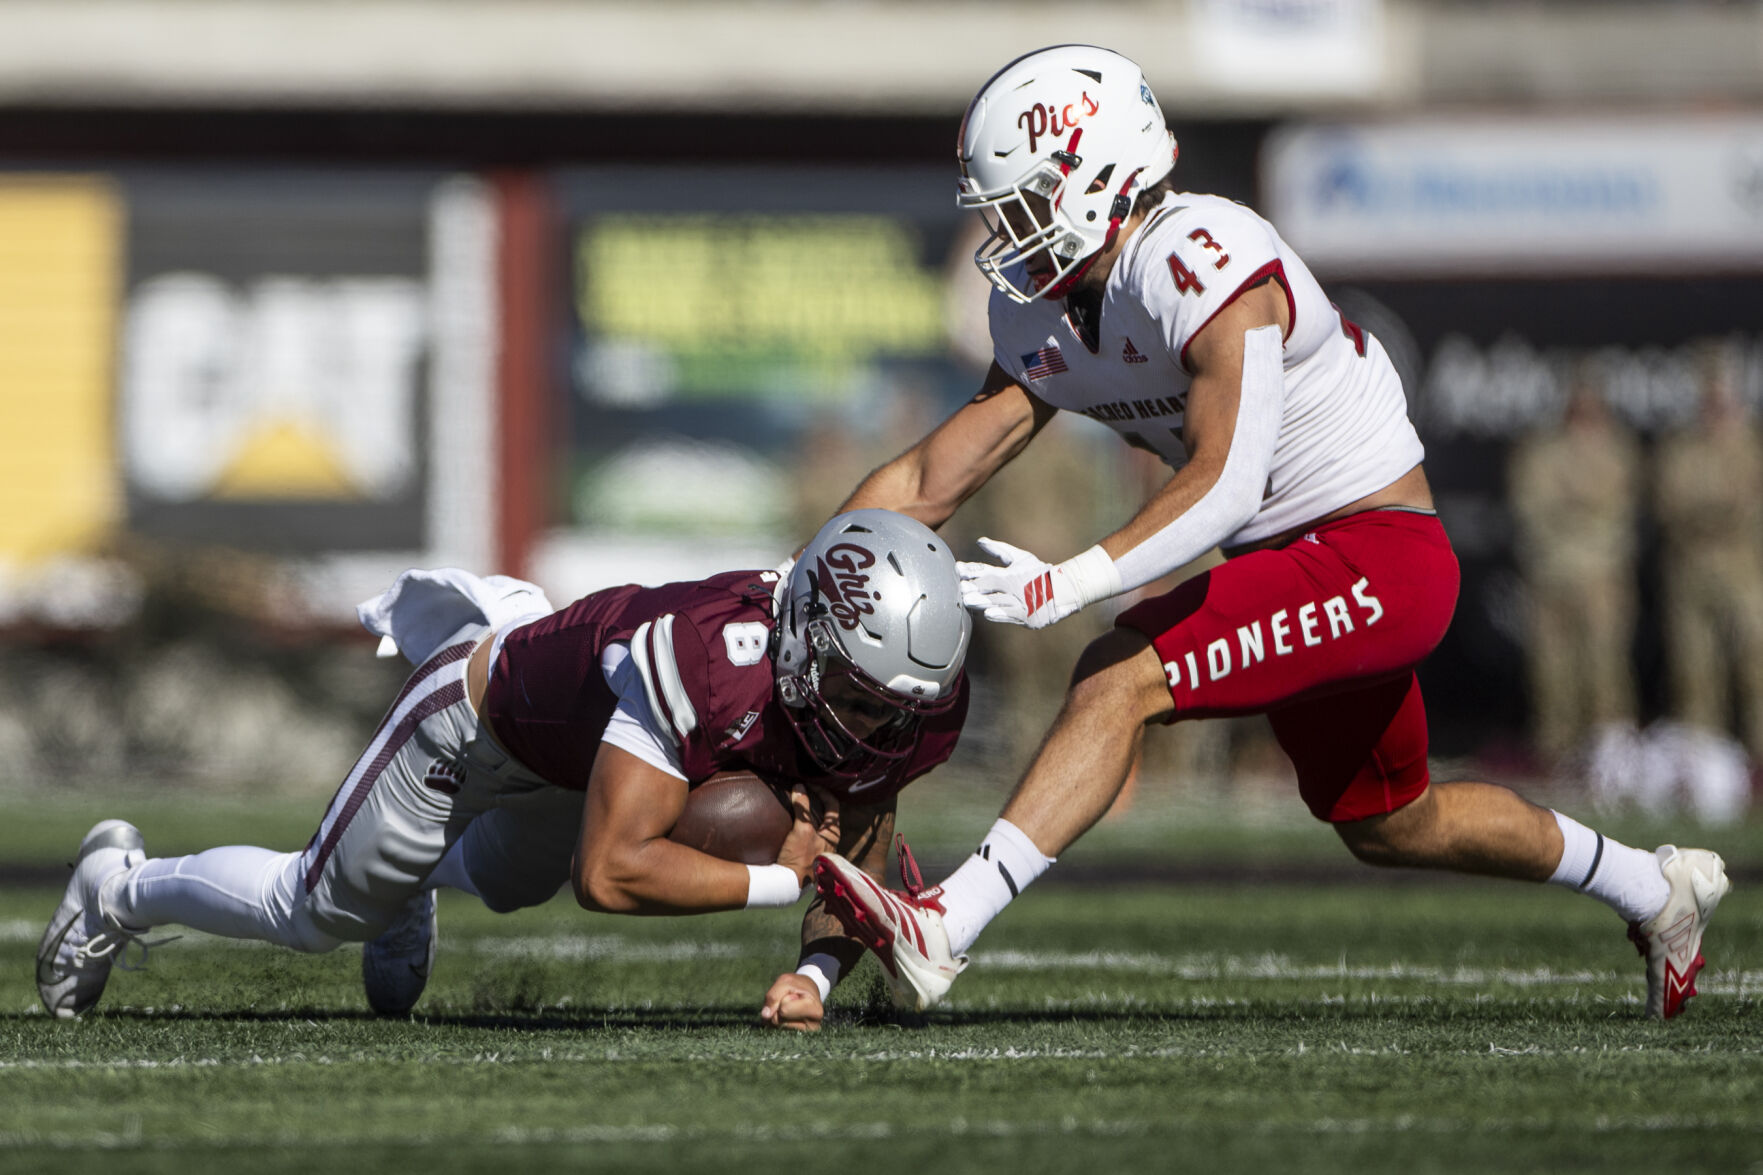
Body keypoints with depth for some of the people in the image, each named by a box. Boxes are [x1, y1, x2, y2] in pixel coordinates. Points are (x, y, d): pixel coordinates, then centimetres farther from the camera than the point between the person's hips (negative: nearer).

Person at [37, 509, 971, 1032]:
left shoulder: (911, 707, -29)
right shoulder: (704, 658, -49)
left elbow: (855, 863, -14)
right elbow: (609, 873, -50)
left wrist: (818, 971, -33)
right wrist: (779, 880, -46)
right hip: (488, 713, -5)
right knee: (324, 912, 17)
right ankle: (126, 889, 43)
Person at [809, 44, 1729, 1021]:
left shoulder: (1202, 263, -24)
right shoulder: (1041, 316, 3)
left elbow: (1226, 485, -31)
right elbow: (931, 480, 2)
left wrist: (1065, 587, -37)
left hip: (1378, 556, -10)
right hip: (1295, 565, 10)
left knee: (1117, 681, -22)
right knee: (1390, 826, 23)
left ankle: (943, 934, -29)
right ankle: (1657, 892, 42)